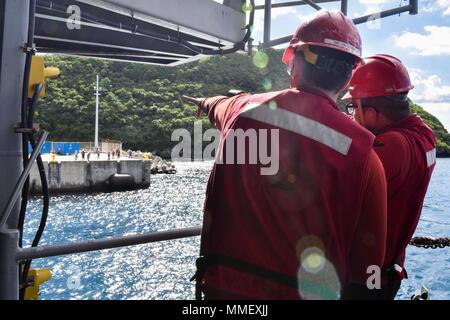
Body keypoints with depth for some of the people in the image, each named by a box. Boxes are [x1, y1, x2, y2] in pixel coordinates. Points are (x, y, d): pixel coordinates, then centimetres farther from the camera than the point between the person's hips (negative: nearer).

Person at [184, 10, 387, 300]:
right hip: (308, 292, -1)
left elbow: (219, 107, 19)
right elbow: (368, 262, -9)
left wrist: (207, 102, 42)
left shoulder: (243, 110, -7)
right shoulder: (362, 155, -14)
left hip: (224, 287, 2)